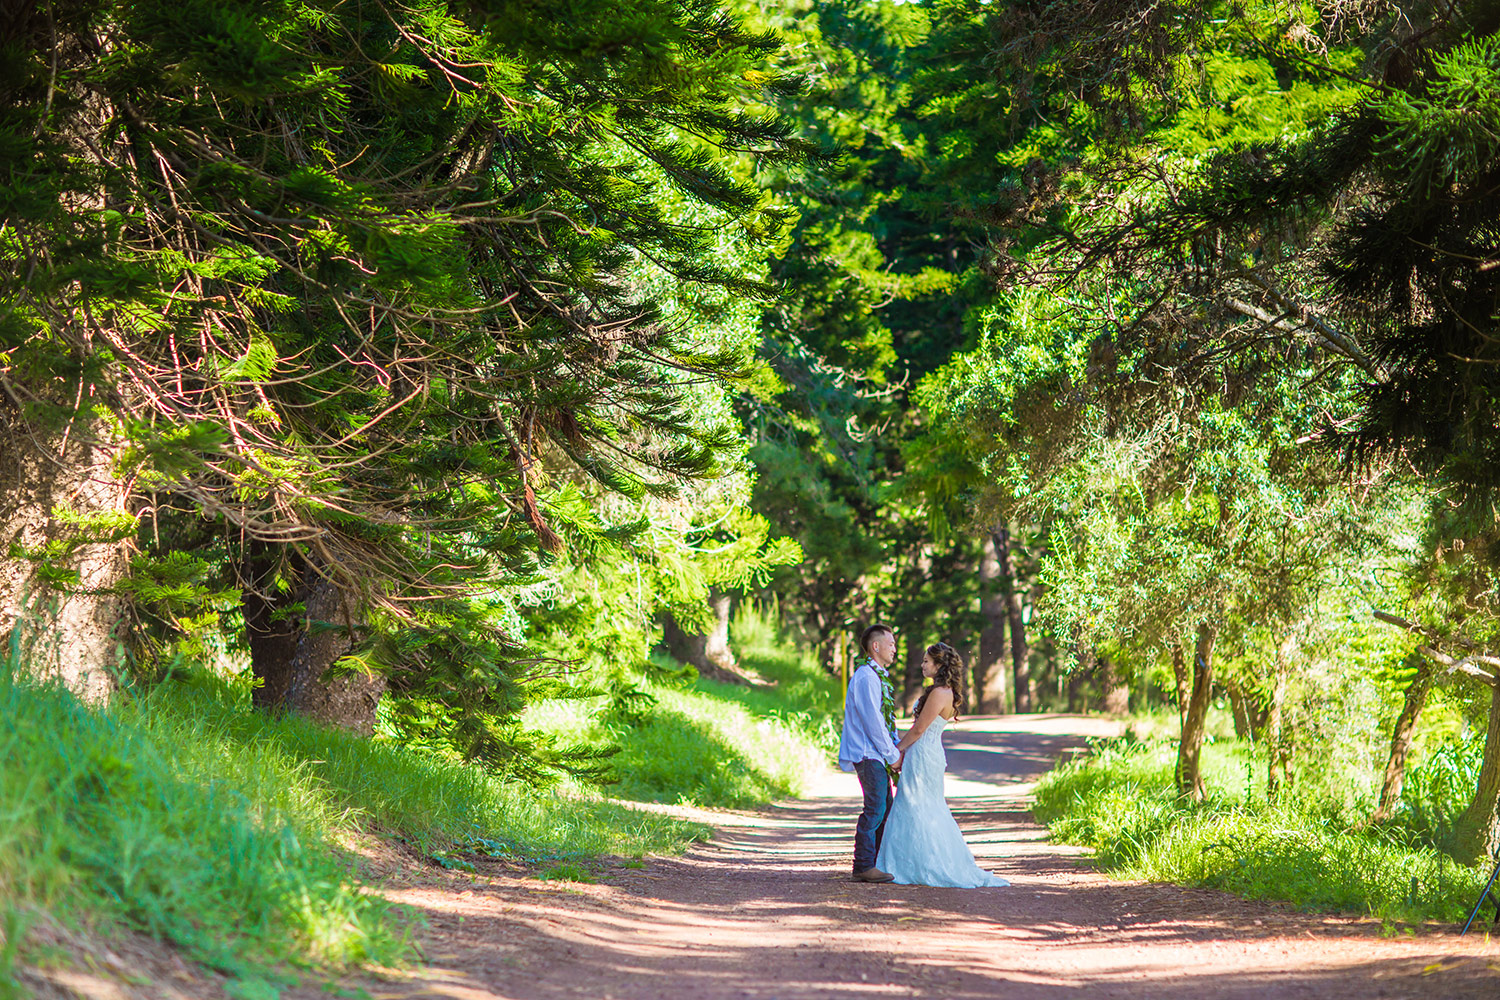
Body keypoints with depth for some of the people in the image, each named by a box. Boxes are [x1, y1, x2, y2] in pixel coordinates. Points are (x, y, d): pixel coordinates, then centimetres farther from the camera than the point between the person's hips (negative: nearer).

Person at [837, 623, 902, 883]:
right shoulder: (866, 677, -15)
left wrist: (898, 747, 10)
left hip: (877, 754, 10)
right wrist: (893, 754, -12)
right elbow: (872, 722, -18)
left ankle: (876, 863, 17)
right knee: (875, 810, -10)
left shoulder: (877, 676, 18)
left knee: (883, 809, 11)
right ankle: (864, 867, -8)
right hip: (869, 754, -10)